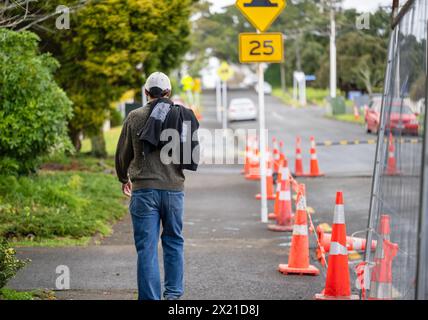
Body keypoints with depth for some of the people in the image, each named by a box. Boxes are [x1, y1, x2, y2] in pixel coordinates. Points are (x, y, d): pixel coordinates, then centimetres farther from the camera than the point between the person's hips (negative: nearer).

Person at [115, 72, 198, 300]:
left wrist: (124, 179, 26)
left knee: (146, 247, 0)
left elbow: (123, 154, 8)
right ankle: (173, 293, 19)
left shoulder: (135, 117, 0)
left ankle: (150, 297, -3)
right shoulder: (182, 116, 3)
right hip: (174, 187, 2)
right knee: (173, 242, 17)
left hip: (144, 189, -2)